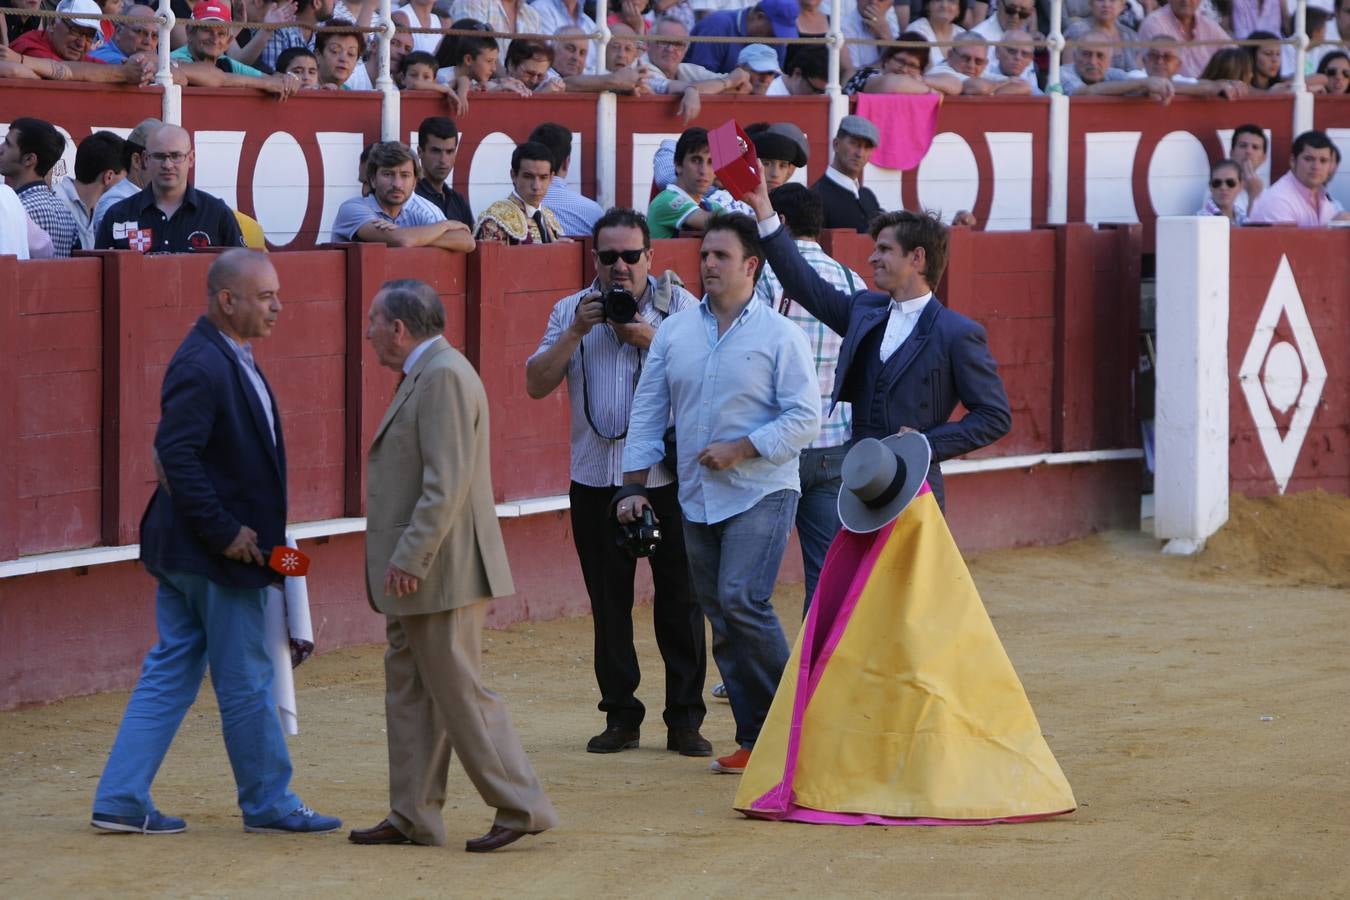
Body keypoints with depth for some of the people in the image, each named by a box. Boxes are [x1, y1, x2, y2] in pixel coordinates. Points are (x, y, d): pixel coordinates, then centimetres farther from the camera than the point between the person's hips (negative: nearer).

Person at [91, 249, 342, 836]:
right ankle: (269, 805, 14)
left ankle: (121, 801, 12)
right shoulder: (203, 367, -20)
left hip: (185, 551, 10)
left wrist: (244, 529, 13)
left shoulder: (231, 360, 12)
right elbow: (176, 456, -26)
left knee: (170, 673, 11)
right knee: (245, 682, 2)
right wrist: (225, 532, -23)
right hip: (213, 555, -10)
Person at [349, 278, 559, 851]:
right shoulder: (423, 376, 16)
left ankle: (521, 808, -1)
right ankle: (412, 818, 16)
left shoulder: (444, 377, -17)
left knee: (459, 694, -6)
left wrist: (410, 560, -24)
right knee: (408, 692, 12)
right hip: (417, 574, 11)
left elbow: (447, 482, -24)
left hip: (442, 572, -11)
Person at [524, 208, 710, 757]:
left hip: (667, 478, -2)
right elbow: (537, 383, 1)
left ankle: (685, 719, 5)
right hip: (597, 480, 2)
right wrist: (577, 332, -10)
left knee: (679, 599, -1)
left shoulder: (678, 305, 2)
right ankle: (621, 716, 14)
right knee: (609, 603, 6)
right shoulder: (572, 311, 9)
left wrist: (650, 337, -16)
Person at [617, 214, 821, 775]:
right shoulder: (674, 333, 10)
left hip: (761, 495, -6)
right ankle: (754, 739, 11)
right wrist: (634, 487, 4)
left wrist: (740, 449, -16)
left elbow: (805, 418, -8)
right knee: (722, 621, 5)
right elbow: (647, 413, 11)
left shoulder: (779, 336, -4)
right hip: (697, 498, 6)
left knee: (741, 600, -20)